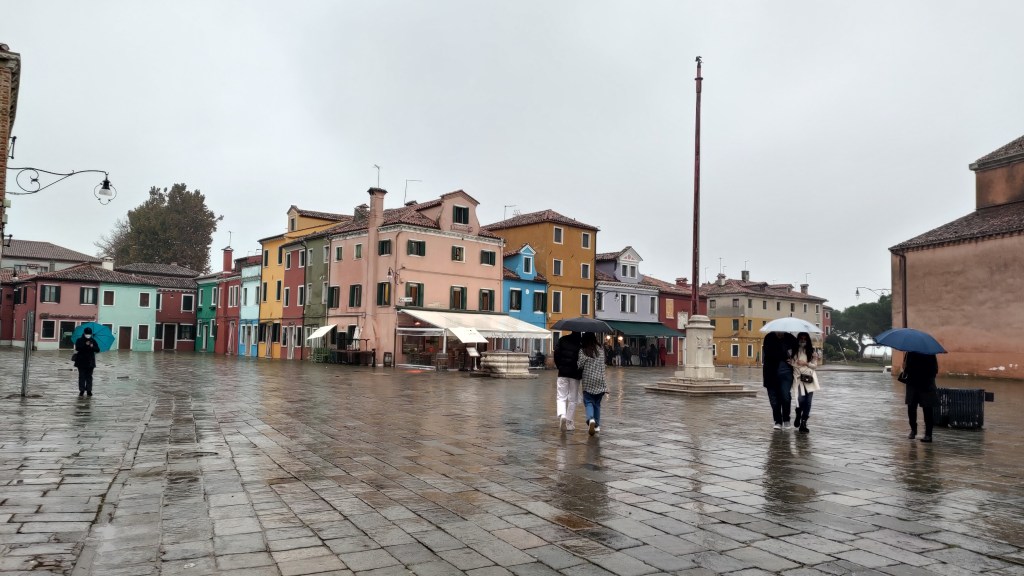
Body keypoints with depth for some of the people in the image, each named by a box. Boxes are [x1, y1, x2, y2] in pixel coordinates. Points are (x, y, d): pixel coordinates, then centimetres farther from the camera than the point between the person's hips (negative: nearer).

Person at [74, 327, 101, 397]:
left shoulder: (93, 341, 6)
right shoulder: (79, 340, -1)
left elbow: (98, 349, -1)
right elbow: (77, 348, -17)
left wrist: (92, 347, -19)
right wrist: (85, 345, -25)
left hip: (90, 362, 2)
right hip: (81, 362, -2)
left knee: (89, 376, 6)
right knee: (82, 376, 1)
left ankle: (89, 390, 10)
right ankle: (82, 390, 6)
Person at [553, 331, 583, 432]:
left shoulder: (562, 340, 1)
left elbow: (556, 354, -3)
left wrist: (559, 366, 9)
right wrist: (580, 371, 5)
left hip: (562, 373, 1)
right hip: (575, 374, -1)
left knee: (561, 397, 5)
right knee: (573, 399, 10)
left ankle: (562, 415, -21)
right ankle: (569, 422, 13)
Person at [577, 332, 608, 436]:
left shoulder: (583, 351, -6)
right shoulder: (600, 350, 6)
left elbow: (580, 365, -10)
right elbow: (602, 365, 11)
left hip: (588, 381, -3)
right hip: (599, 381, 3)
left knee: (588, 402, 0)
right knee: (597, 403, 15)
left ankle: (591, 419, -26)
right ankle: (597, 425, 16)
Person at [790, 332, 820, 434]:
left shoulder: (811, 351, 8)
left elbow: (815, 365, 8)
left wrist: (806, 363, -7)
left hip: (809, 378, 2)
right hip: (798, 378, -2)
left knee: (808, 401, -2)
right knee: (801, 399, -15)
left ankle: (803, 423, 5)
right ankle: (798, 416, 15)